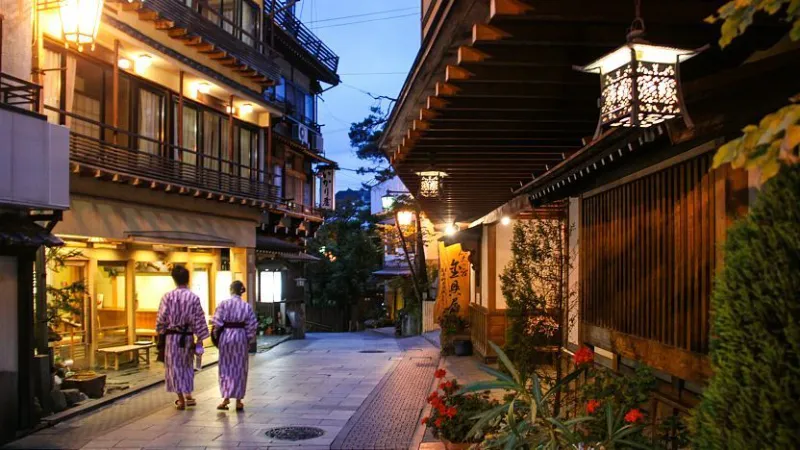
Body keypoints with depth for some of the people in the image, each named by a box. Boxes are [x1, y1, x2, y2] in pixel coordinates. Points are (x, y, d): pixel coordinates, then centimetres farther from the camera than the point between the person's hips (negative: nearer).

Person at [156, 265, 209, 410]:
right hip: (188, 337, 1)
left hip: (171, 336, -1)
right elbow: (199, 320, -4)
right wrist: (200, 339, 3)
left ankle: (181, 400, 8)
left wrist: (160, 334, 8)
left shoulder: (167, 296, -8)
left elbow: (161, 318, -5)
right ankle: (188, 395, 18)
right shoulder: (194, 297, -6)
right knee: (187, 365, 20)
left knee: (174, 366, 7)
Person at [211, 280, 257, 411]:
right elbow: (252, 325, -2)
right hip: (241, 337, 1)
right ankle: (238, 400, 12)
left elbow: (217, 323, -8)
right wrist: (249, 340, 9)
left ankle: (226, 398, 2)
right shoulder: (247, 306, -2)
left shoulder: (223, 304, -7)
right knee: (240, 369, 9)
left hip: (225, 337, -1)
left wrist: (217, 337, 6)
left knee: (226, 368, 10)